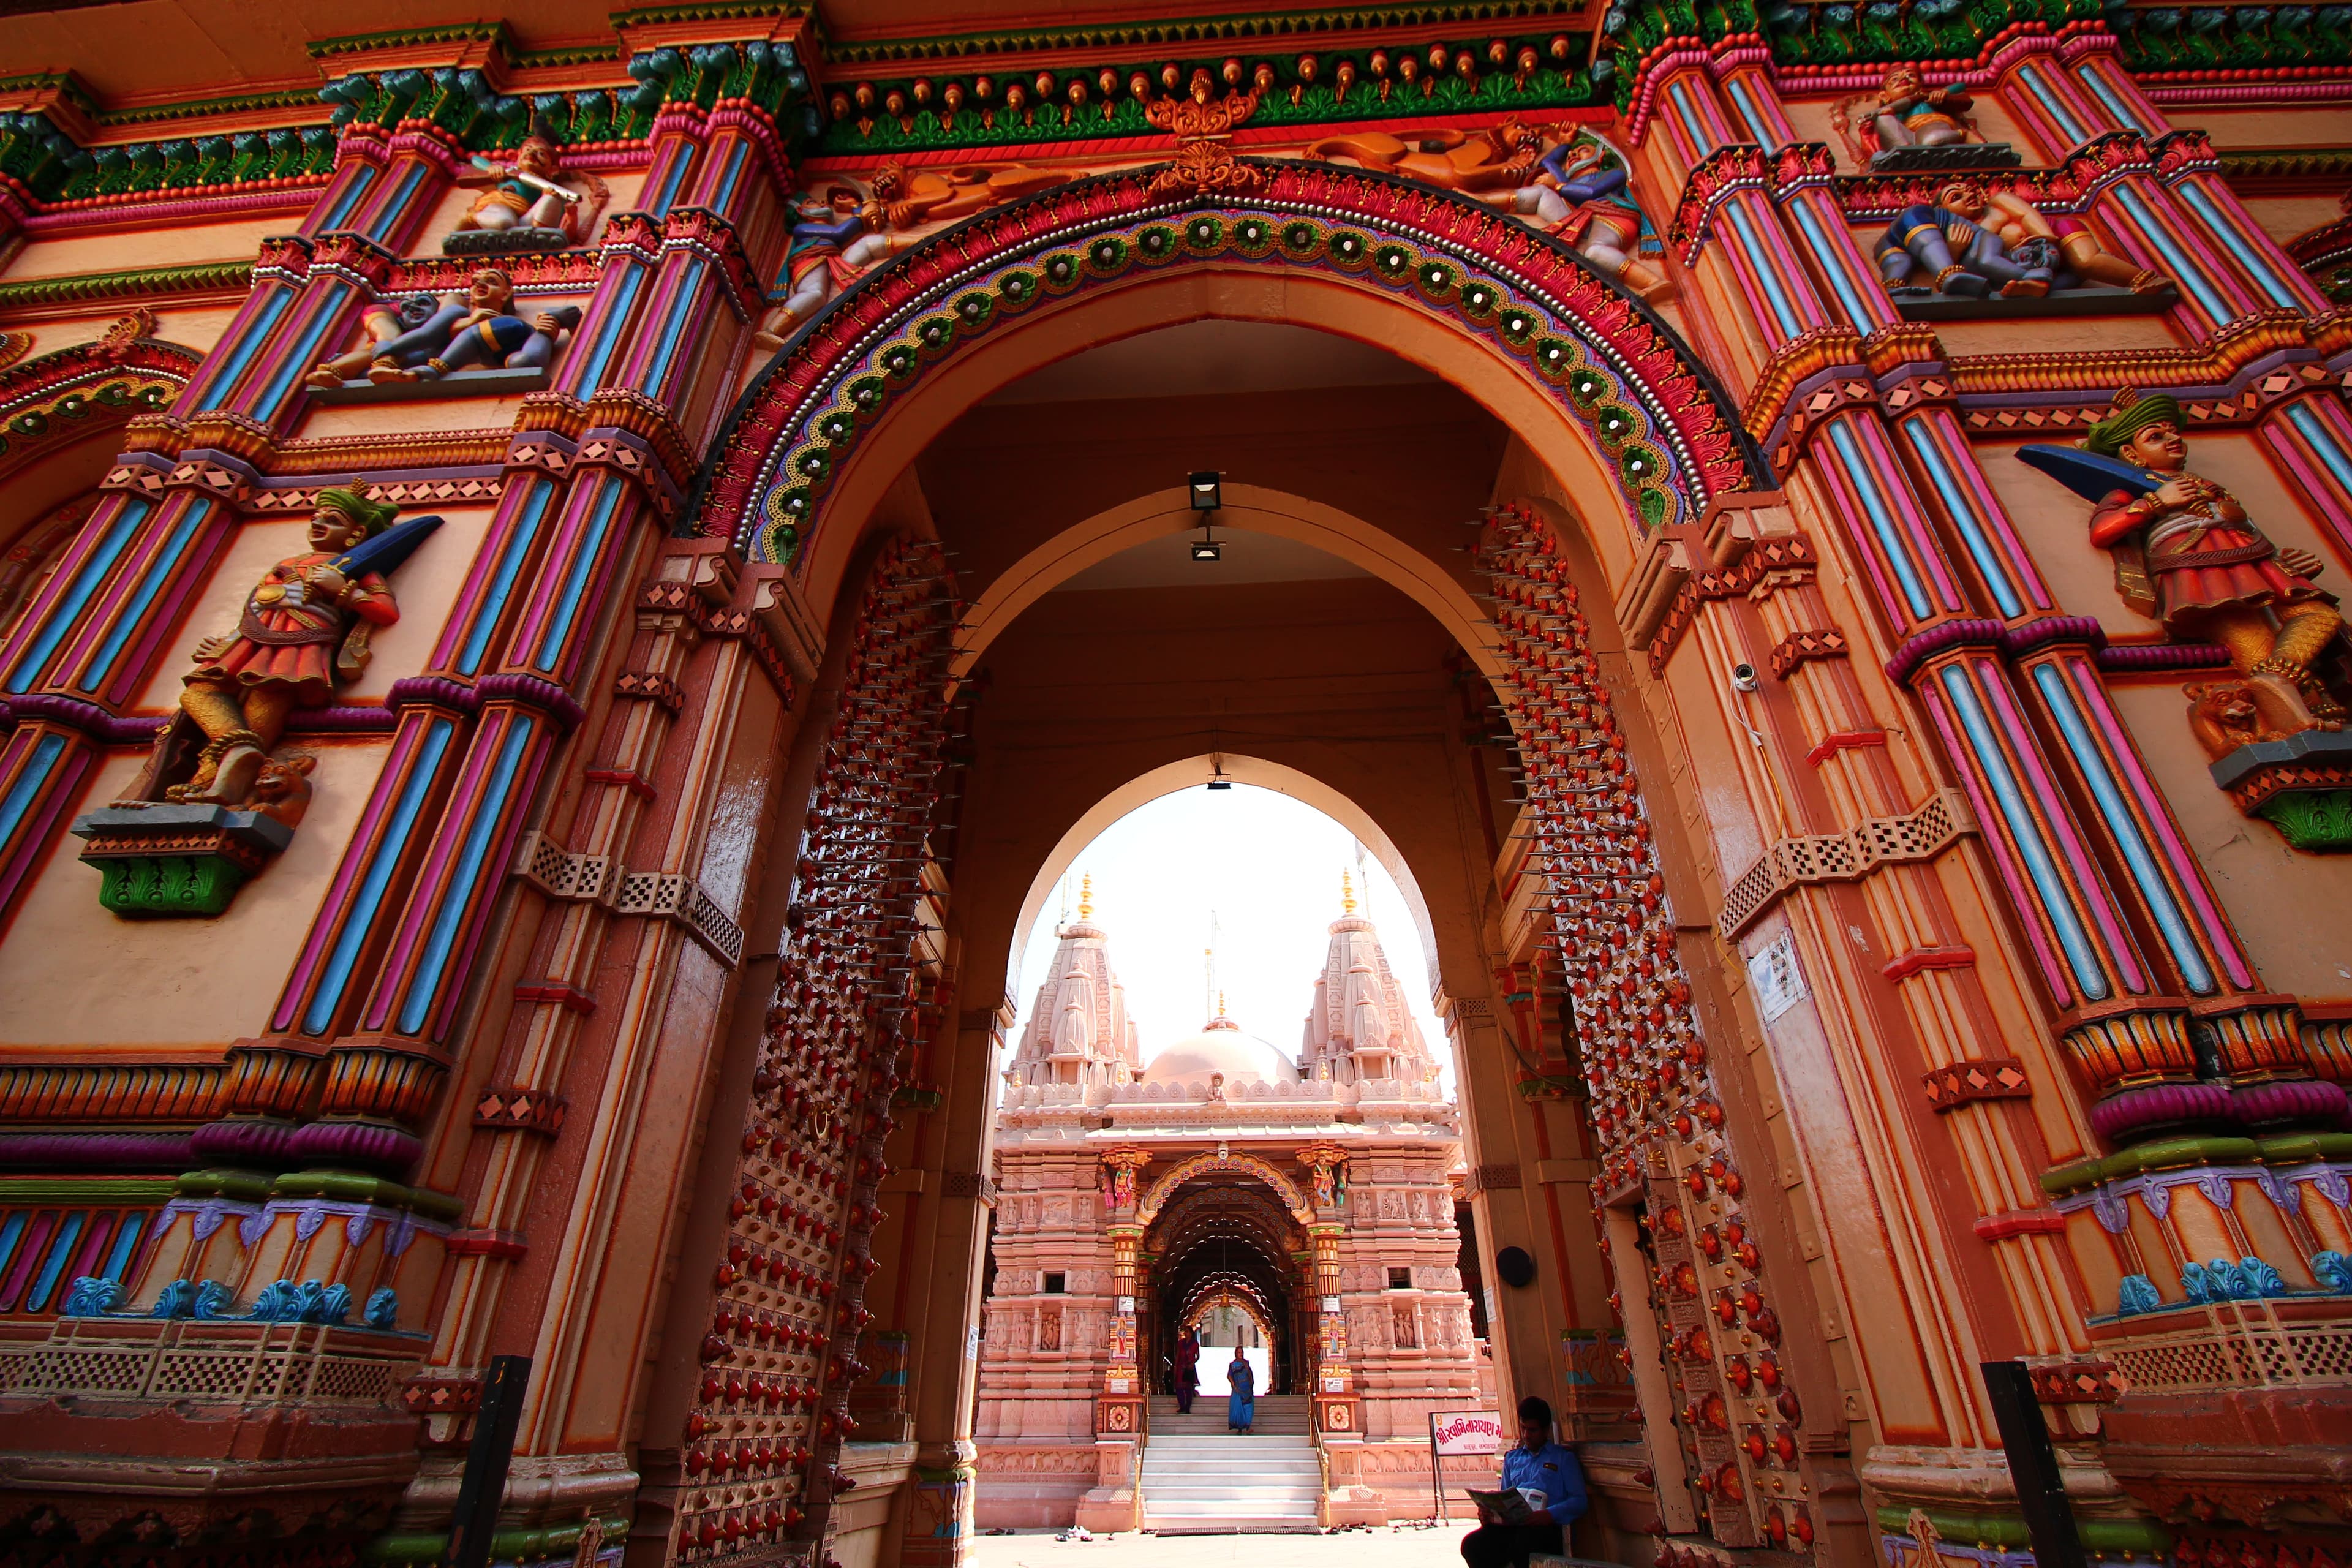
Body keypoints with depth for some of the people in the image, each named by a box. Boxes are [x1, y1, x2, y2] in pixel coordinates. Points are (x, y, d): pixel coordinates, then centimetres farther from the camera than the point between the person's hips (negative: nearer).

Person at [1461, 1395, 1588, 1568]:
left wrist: (1550, 1515, -15)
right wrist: (1488, 1512, 3)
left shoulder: (1564, 1458, 17)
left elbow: (1579, 1502, 4)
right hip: (1512, 1524, 4)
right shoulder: (1512, 1458, 30)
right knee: (1472, 1544, -28)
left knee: (1521, 1545, -41)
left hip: (1547, 1527, -4)